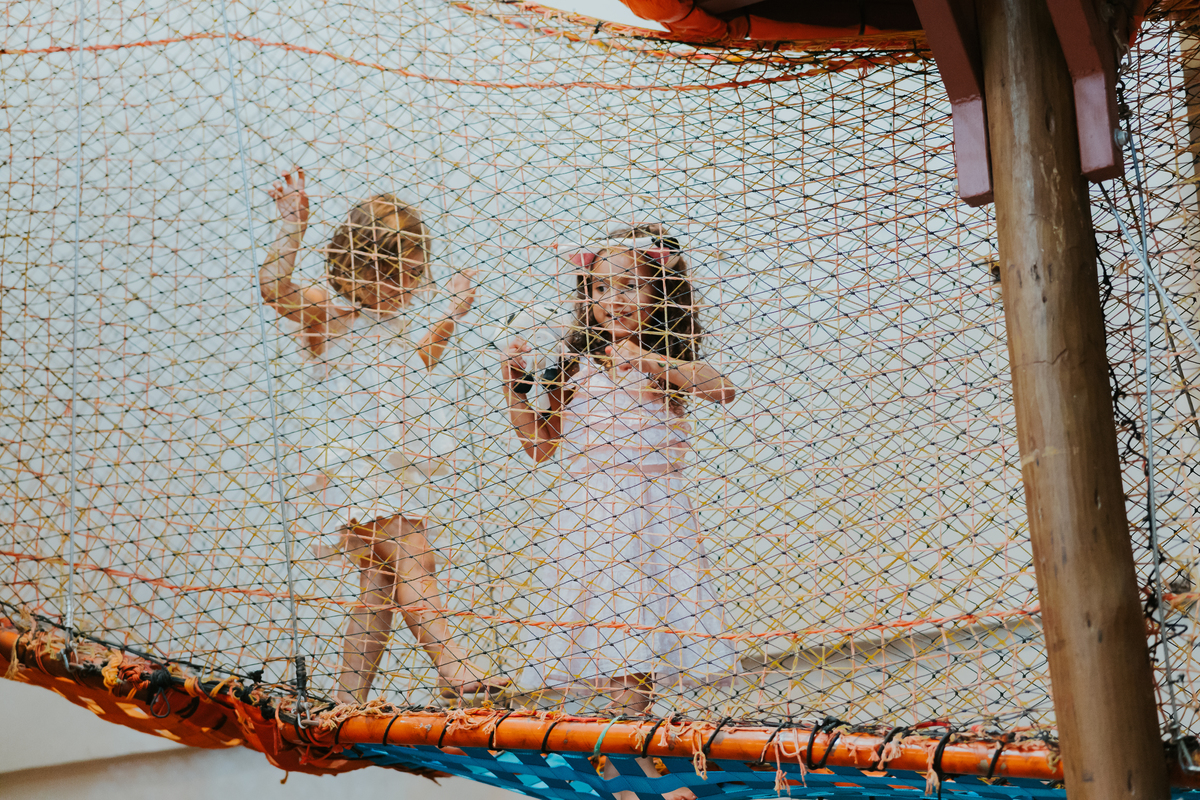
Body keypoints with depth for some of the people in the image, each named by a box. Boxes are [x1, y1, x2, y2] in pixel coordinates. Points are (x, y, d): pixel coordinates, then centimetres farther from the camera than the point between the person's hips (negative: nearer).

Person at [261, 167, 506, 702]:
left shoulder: (391, 322, 17)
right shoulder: (327, 314, -7)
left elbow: (414, 366, 37)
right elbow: (274, 287, -26)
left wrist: (452, 314, 33)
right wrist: (293, 225, -28)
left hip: (394, 472, 8)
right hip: (354, 471, -8)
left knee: (382, 587, 6)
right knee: (412, 559, -20)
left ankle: (350, 696, 11)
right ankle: (452, 665, -24)